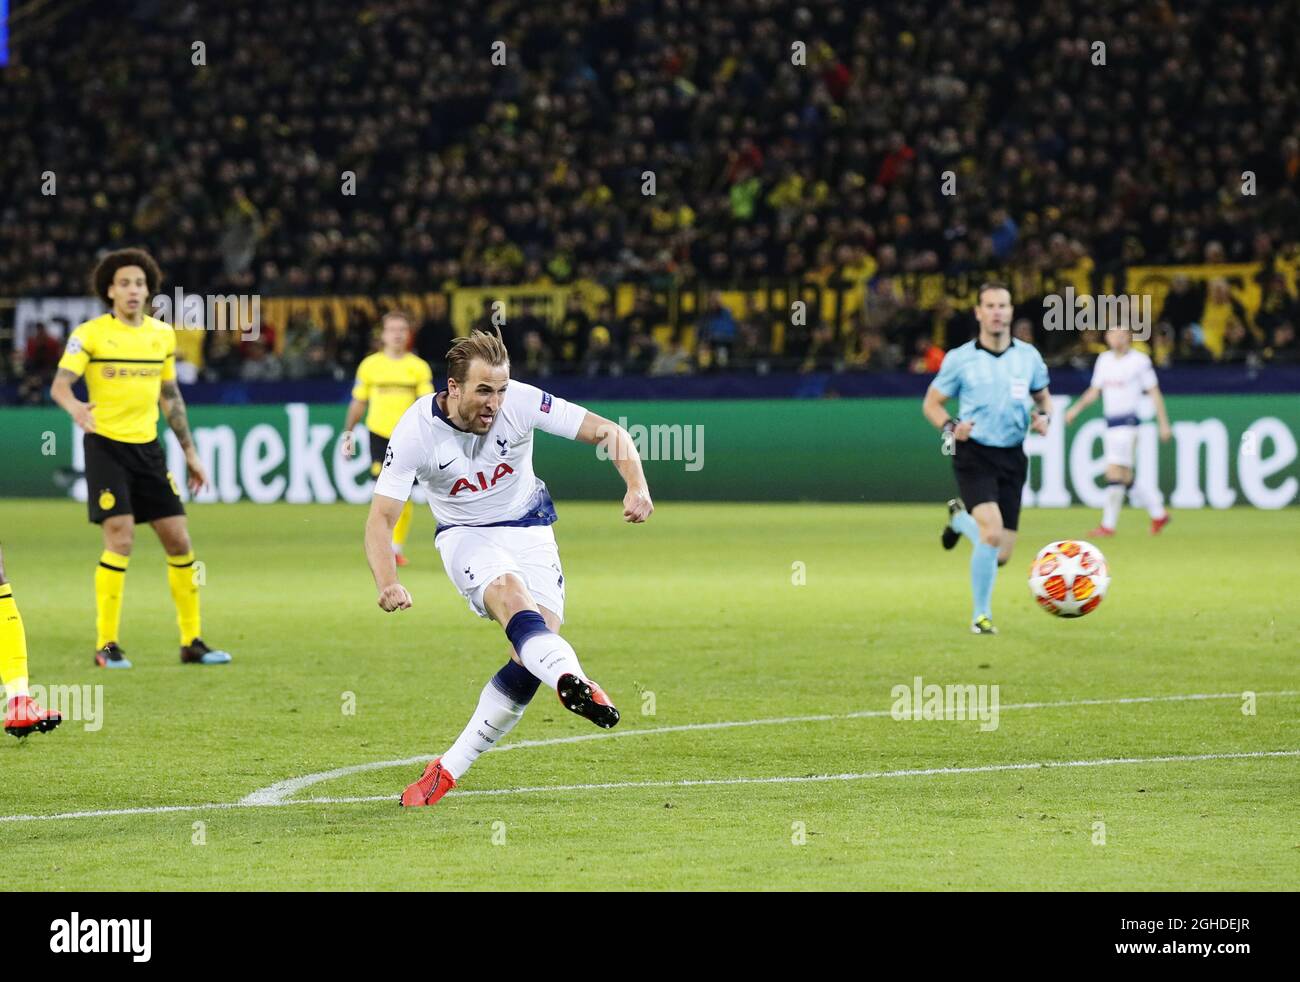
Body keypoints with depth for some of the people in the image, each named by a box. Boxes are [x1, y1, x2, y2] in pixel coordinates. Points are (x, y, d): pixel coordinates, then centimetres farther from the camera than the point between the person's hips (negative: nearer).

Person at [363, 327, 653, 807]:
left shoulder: (520, 402, -20)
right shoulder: (416, 430, -21)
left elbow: (608, 432, -15)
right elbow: (380, 519, -20)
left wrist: (637, 487, -33)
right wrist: (387, 584, -38)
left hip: (529, 530, 2)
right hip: (466, 535, -2)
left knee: (533, 655, -15)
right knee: (512, 597, -35)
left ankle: (448, 769, -5)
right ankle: (573, 682, -64)